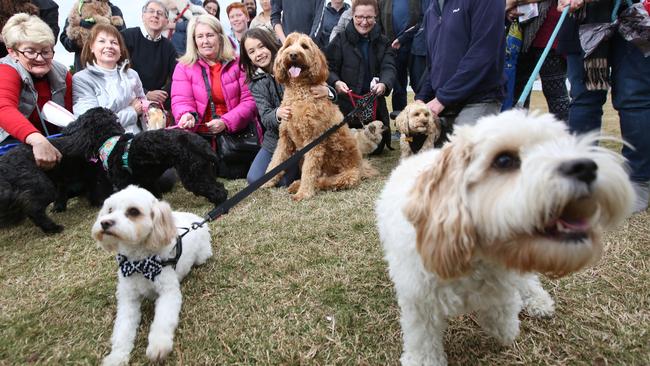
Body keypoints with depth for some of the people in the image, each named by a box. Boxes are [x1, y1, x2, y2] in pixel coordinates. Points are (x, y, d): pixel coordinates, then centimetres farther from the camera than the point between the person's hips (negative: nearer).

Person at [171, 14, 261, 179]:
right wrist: (187, 115, -28)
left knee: (235, 172, -17)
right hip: (201, 135, 1)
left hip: (237, 132, 0)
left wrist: (226, 122, -19)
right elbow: (181, 101, -3)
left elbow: (249, 100, -5)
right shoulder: (184, 67, 6)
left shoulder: (237, 63, 2)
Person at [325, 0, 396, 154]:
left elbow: (389, 68, -9)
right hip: (345, 105, -2)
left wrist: (384, 84, -32)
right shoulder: (340, 40, -2)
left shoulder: (383, 43, 6)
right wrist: (336, 82, -28)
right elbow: (328, 68, -5)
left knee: (376, 148, 7)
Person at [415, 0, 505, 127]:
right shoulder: (432, 10, 18)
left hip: (478, 102, -7)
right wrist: (421, 97, 5)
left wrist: (443, 97, -18)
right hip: (448, 107, 7)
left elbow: (483, 54, -17)